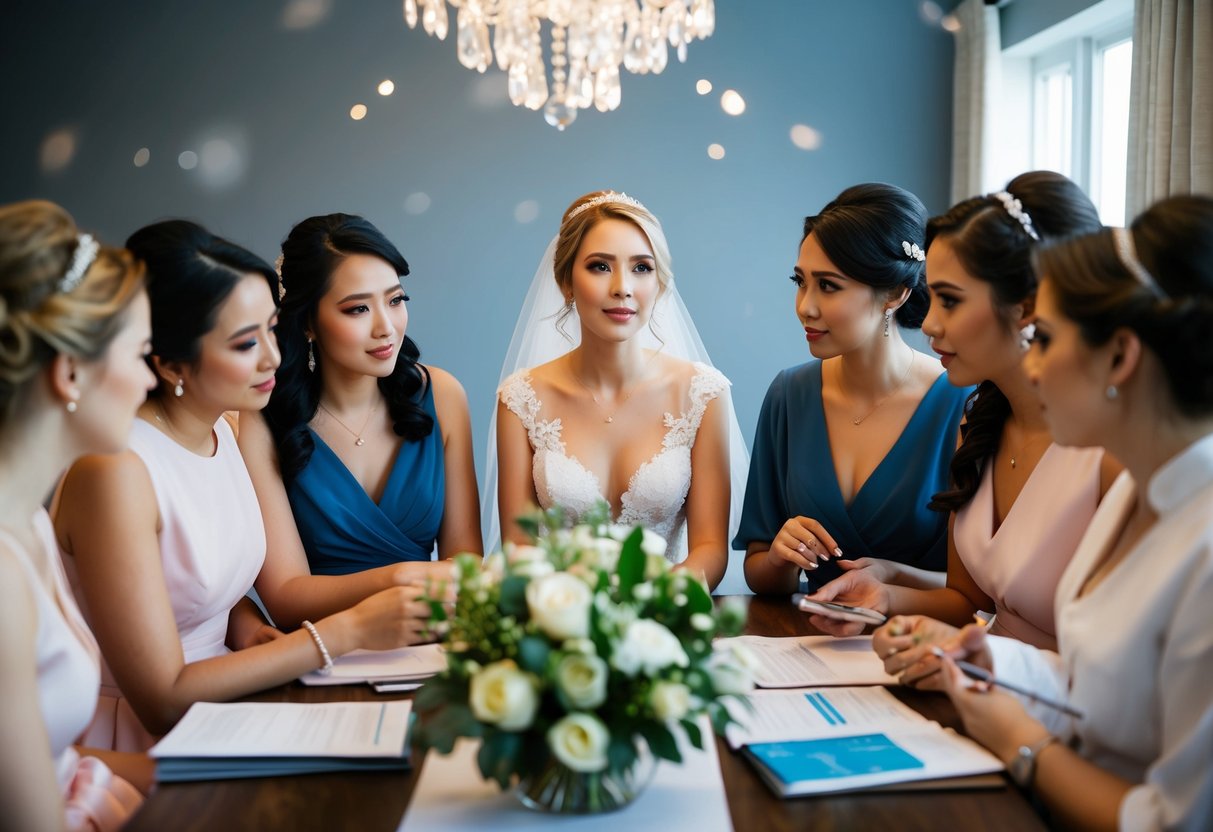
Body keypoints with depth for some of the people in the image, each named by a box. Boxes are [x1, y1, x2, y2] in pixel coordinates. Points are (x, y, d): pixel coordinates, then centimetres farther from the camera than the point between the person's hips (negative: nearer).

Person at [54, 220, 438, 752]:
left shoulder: (222, 427, 2)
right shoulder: (114, 469, -23)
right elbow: (163, 699, -22)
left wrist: (243, 621, -6)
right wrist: (348, 631, -21)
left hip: (219, 700, 7)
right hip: (138, 742, -7)